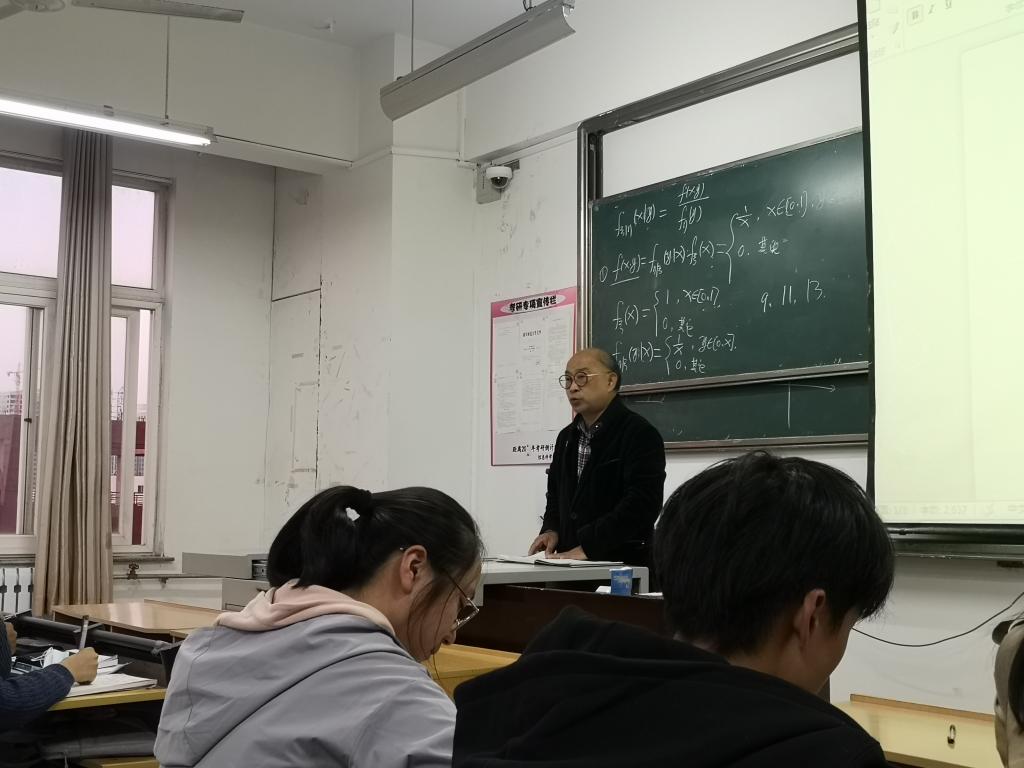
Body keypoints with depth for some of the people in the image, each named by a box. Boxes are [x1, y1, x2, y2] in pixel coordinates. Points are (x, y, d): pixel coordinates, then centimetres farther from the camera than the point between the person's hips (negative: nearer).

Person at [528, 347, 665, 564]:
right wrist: (551, 529, 7)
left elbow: (641, 504, -16)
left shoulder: (640, 434, -7)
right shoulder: (566, 437, 17)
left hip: (623, 563, -6)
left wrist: (587, 547, -19)